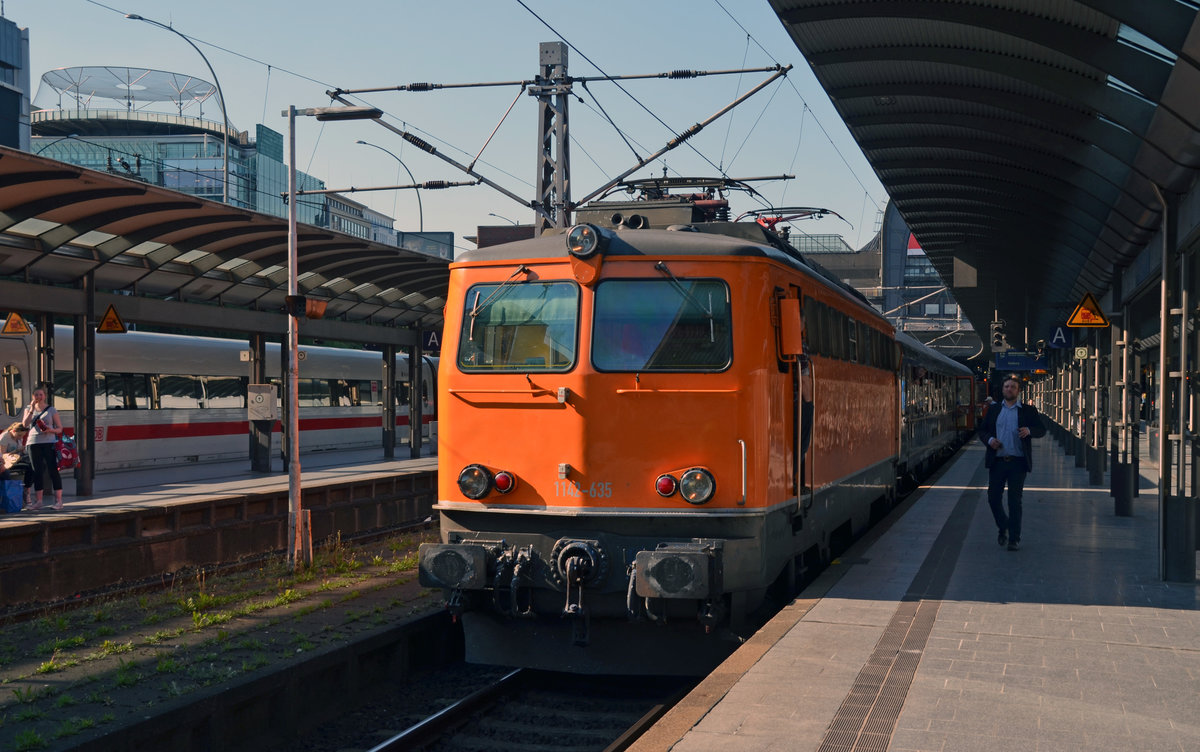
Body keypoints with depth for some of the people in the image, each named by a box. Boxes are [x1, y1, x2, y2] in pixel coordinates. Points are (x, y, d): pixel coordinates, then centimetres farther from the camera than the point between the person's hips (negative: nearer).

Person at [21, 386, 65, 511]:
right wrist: (31, 410, -11)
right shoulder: (29, 409, 13)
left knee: (53, 470, -8)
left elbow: (60, 428, 6)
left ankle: (58, 500, -7)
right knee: (37, 472, 5)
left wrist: (51, 430, -15)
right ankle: (38, 501, 10)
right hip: (33, 443, 3)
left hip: (49, 442, -3)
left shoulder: (51, 410, 6)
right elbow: (25, 424, -3)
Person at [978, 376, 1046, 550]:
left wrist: (1029, 430, -17)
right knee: (993, 498, 3)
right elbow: (982, 430, 14)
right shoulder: (993, 409, 13)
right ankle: (1003, 528, 29)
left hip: (1018, 462, -2)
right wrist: (989, 440, -8)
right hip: (997, 461, 2)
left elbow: (1042, 430, 4)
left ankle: (1014, 538, 4)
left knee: (1015, 501, -4)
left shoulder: (1028, 411, 7)